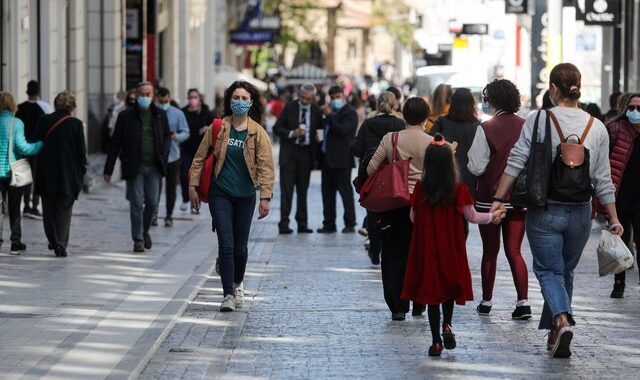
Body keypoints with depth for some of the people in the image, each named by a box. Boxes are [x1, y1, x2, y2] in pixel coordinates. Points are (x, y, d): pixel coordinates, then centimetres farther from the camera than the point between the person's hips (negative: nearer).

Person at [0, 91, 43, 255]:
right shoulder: (16, 123, -10)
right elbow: (22, 148, -15)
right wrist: (41, 144, -3)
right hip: (14, 172, -2)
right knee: (14, 209, 8)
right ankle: (16, 244, 11)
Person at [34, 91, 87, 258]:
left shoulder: (44, 121, -2)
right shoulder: (76, 124, -8)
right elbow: (81, 151, -5)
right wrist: (81, 171, 7)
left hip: (46, 174, 1)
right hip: (69, 175, -1)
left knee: (49, 209, 16)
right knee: (64, 210, 4)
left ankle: (53, 240, 19)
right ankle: (61, 245, -3)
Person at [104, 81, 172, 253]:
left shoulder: (160, 115, 7)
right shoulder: (126, 116, 0)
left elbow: (167, 136, 22)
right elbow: (115, 143, 2)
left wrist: (164, 154, 2)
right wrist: (108, 170, 0)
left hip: (154, 167, 2)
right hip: (134, 167, -2)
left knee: (152, 203, 3)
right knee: (137, 204, -3)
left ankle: (144, 230, 29)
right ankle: (138, 239, 6)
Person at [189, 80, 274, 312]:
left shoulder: (258, 133, -4)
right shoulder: (218, 128, -2)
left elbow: (266, 166, -7)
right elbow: (200, 157, 6)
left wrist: (265, 197, -14)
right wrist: (193, 186, 2)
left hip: (245, 196, 1)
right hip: (220, 194, -1)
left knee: (240, 247, 10)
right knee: (226, 245, -10)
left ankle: (237, 284, 36)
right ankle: (228, 295, -5)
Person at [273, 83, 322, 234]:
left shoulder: (316, 111, 3)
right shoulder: (289, 108, -2)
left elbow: (321, 129, 14)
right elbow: (277, 128, -2)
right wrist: (292, 133, -17)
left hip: (306, 153, 2)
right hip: (289, 153, -2)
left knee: (303, 190, 7)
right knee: (287, 189, -5)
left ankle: (302, 223, 11)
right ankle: (284, 223, -5)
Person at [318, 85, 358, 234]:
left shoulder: (350, 113, -7)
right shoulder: (332, 112, 19)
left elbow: (342, 130, -20)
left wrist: (329, 116, -16)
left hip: (341, 159, -9)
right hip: (327, 158, 9)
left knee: (345, 191, -5)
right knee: (327, 192, 8)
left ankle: (350, 224, -2)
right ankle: (329, 224, 12)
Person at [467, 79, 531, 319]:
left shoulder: (486, 129, -14)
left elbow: (476, 167, -12)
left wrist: (468, 157, 7)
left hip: (489, 198, -2)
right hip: (519, 198, 2)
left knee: (490, 252, 11)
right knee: (514, 251, 6)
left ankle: (486, 302, 20)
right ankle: (523, 302, -6)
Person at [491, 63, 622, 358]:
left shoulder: (538, 121, -8)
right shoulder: (596, 127, 1)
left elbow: (516, 162, -9)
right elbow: (603, 179, 3)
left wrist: (499, 199, -2)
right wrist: (613, 218, 10)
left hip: (544, 211, -3)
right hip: (580, 212, 3)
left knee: (549, 270, 4)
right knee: (565, 272, 18)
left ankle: (562, 320, -22)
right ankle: (554, 333, 23)